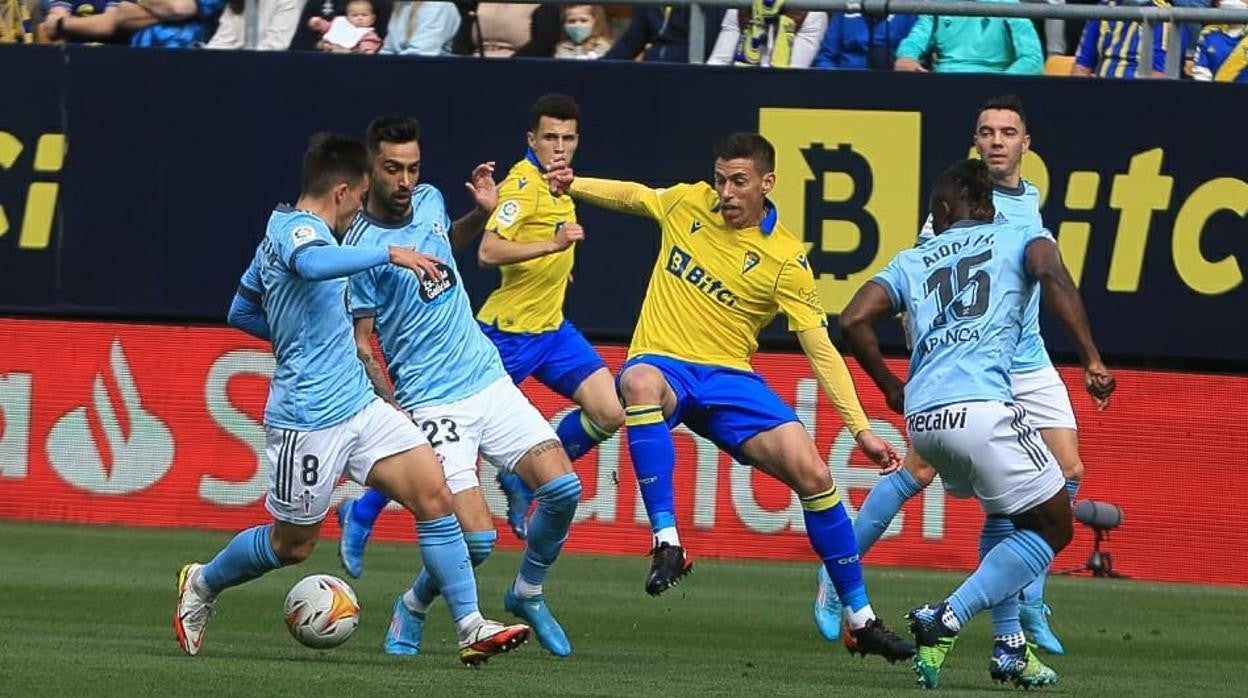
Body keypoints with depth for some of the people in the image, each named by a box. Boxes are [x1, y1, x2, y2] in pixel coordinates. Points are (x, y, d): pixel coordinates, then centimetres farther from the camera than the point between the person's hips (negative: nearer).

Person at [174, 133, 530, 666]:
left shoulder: (284, 230, 16)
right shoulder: (295, 229, -14)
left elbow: (241, 311, 26)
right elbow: (313, 264, -40)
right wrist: (389, 255, -42)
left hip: (359, 404, 9)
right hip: (309, 419, -9)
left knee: (434, 496, -6)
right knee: (292, 546, 6)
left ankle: (471, 627, -7)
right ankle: (202, 585, 33)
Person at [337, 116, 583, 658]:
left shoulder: (430, 202, 5)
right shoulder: (362, 246, -14)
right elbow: (359, 345, -10)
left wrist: (482, 212, 12)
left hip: (489, 377, 7)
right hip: (432, 404, -7)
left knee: (563, 488, -6)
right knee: (475, 540, -16)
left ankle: (527, 594, 19)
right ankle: (413, 608, 14)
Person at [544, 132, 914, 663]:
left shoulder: (786, 260, -6)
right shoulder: (688, 203, 3)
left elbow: (821, 350, -5)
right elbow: (632, 196, 24)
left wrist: (861, 429, -10)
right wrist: (572, 184, 7)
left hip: (729, 379, 0)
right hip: (664, 363, 0)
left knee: (813, 474, -15)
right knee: (640, 382, -40)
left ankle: (861, 621, 1)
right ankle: (666, 543, -41)